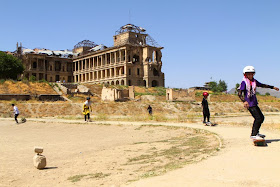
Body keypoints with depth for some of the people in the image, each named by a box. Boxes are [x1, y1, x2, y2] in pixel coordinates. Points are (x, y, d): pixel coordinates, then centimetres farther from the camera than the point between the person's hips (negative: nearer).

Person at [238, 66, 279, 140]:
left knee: (261, 117, 13)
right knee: (258, 118, -12)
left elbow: (262, 85, 26)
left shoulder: (254, 81, 11)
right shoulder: (244, 82, -12)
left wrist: (272, 87, 31)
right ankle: (253, 135, -3)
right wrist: (244, 101, -34)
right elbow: (239, 93, -20)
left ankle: (255, 133, 26)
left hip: (254, 103, 9)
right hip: (249, 104, -8)